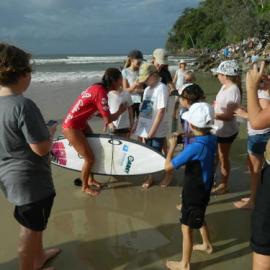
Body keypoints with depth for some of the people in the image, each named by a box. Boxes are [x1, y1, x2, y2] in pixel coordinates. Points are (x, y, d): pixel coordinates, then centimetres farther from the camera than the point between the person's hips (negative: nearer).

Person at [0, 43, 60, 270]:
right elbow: (41, 149, -24)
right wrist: (50, 132, -5)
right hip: (30, 180, -9)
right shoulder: (23, 105, -27)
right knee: (30, 230, 13)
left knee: (30, 224, 28)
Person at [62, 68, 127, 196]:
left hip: (81, 123, 10)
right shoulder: (100, 92, -25)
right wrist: (120, 110, -8)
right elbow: (108, 119, -25)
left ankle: (90, 179, 36)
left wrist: (107, 119, -2)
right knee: (90, 158, -1)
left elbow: (103, 113, 13)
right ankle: (85, 187, 21)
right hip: (71, 127, -9)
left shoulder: (99, 87, 3)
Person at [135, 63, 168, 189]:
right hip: (146, 129, 7)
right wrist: (142, 130, 11)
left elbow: (161, 111, -20)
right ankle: (150, 177, 29)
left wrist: (153, 130, -21)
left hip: (157, 131, -7)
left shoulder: (161, 88, -14)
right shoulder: (147, 89, 10)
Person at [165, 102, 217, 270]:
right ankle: (207, 245, 52)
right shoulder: (212, 139, -7)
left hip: (194, 193, -8)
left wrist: (172, 146, -16)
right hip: (204, 189, 8)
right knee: (200, 219, 31)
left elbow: (168, 166, -29)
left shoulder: (195, 147, -31)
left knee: (187, 227, 8)